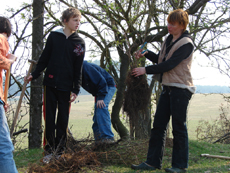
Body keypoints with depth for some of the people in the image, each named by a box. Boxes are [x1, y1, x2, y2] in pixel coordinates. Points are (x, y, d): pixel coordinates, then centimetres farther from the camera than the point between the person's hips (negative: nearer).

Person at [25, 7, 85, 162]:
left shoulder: (79, 42, 3)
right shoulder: (54, 36, 4)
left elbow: (78, 68, 1)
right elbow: (44, 59, 10)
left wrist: (76, 90, -3)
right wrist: (34, 75, 6)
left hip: (66, 86, 0)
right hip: (50, 83, 1)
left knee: (63, 120, 5)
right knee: (49, 118, 3)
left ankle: (60, 150, 15)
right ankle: (49, 150, 12)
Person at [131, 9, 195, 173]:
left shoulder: (186, 44, -13)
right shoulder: (169, 40, 13)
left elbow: (169, 64, -20)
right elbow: (160, 59, 22)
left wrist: (146, 70, -17)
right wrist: (146, 53, 5)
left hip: (181, 89, -8)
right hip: (168, 87, 8)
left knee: (179, 127, -3)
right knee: (158, 125, 8)